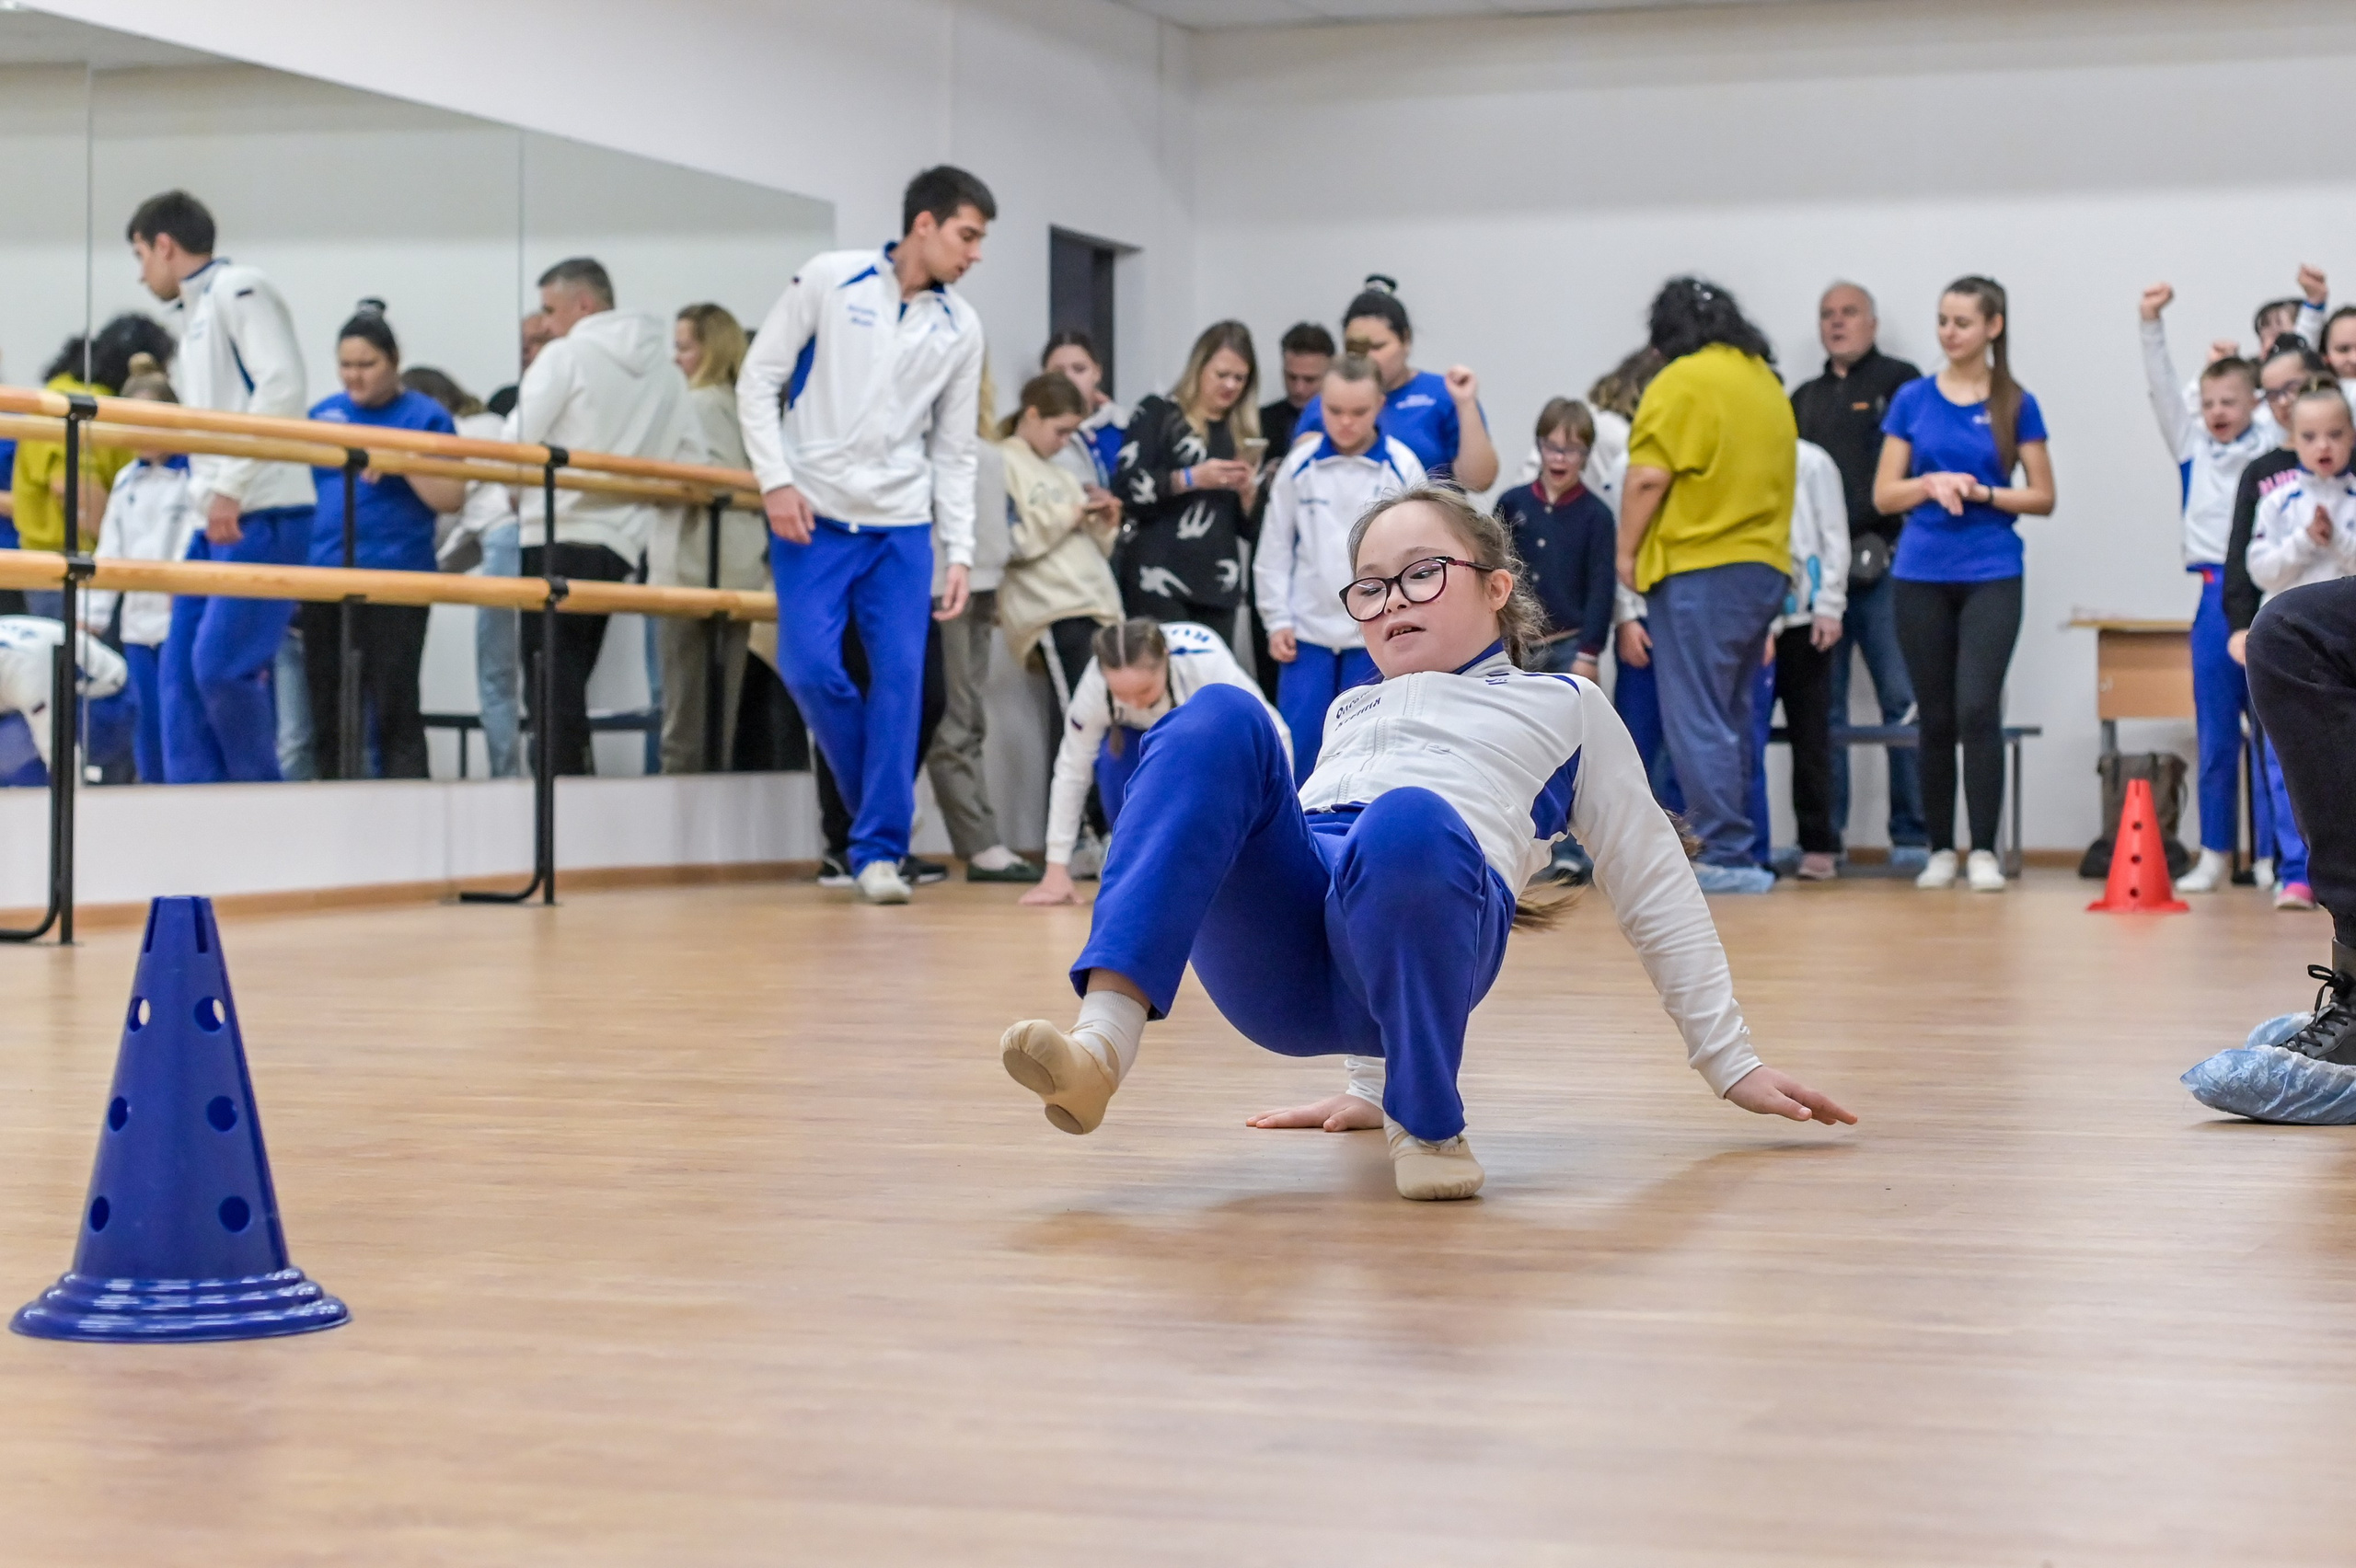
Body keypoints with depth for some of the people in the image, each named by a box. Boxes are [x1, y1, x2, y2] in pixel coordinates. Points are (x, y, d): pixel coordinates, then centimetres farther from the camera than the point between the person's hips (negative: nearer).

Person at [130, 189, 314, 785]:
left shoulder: (238, 290, -4)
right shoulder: (193, 317, 23)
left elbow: (282, 389, -17)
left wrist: (231, 486, -19)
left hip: (263, 518, -9)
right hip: (218, 523, 9)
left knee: (222, 664, -15)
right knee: (182, 671, 2)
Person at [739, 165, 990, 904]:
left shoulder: (960, 328, 6)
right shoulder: (829, 280, -3)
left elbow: (955, 451, 11)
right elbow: (758, 380, 0)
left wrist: (960, 552, 3)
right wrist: (775, 481, -10)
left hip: (902, 525, 3)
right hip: (813, 517, -3)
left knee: (900, 678, -5)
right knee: (811, 666, -11)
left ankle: (879, 850, 2)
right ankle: (883, 807, 12)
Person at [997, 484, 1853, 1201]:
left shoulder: (1561, 708, 30)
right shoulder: (1349, 713, 40)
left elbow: (1654, 888, 27)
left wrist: (1731, 1064, 21)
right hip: (1275, 961, 4)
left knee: (1406, 821, -41)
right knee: (1220, 716, -26)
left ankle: (1427, 1121, -18)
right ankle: (1105, 1039, -43)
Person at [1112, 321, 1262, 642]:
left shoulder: (1244, 433, 17)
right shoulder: (1158, 414, 2)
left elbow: (1248, 526, 17)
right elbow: (1127, 487, -9)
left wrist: (1248, 492, -3)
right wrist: (1192, 478, -16)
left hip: (1218, 585, 5)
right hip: (1158, 580, -5)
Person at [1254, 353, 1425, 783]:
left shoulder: (1403, 469, -4)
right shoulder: (1299, 465, -1)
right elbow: (1274, 549, 6)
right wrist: (1277, 619, 1)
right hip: (1307, 632, 1)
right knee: (1296, 746, -1)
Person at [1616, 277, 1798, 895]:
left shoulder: (1683, 381, -9)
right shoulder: (1766, 381, 16)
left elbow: (1648, 477, -16)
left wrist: (1627, 551, -6)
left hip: (1699, 569, -8)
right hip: (1765, 564, 8)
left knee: (1697, 721, -6)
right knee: (1731, 717, 14)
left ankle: (1726, 856, -10)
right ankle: (1730, 854, 16)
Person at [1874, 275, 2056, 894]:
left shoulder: (2015, 405, 2)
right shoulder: (1913, 399, 6)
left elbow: (2043, 497, 2)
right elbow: (1884, 494, 6)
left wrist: (1979, 492, -13)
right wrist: (1931, 484, -13)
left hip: (1991, 576, -2)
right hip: (1921, 577, 2)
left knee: (1977, 708, -13)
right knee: (1936, 717, 6)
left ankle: (1984, 852, -7)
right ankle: (1940, 850, 16)